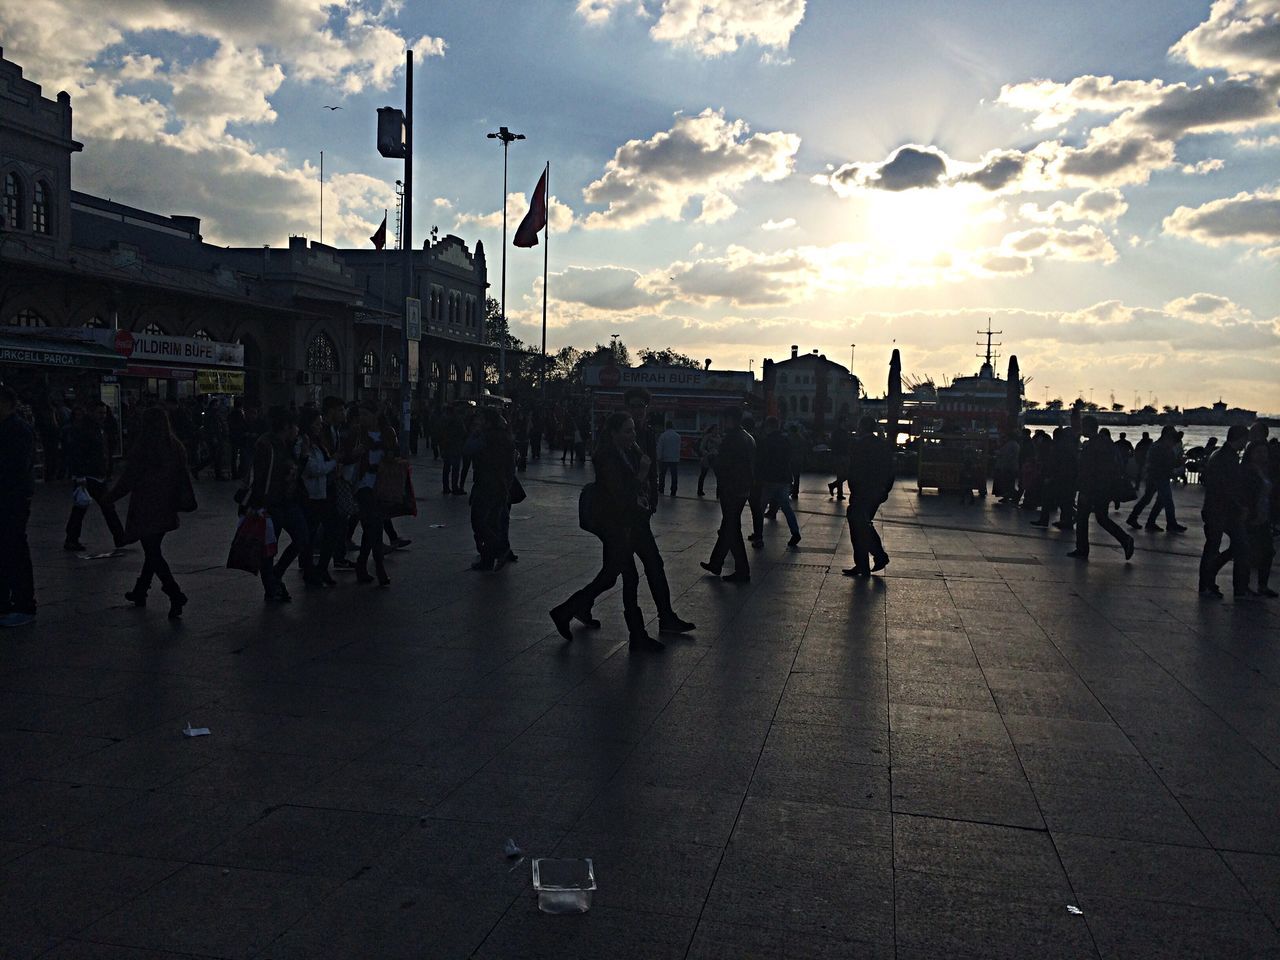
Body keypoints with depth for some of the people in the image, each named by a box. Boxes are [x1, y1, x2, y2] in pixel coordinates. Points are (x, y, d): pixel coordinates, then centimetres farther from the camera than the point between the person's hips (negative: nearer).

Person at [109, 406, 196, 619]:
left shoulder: (141, 447, -15)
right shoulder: (175, 446, 2)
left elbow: (129, 478, -9)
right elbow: (183, 476, 7)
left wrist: (111, 497, 6)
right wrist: (187, 502, 14)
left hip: (145, 508, -6)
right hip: (166, 508, 6)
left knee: (153, 553, -3)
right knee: (153, 550, 19)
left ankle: (175, 594, -15)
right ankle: (140, 592, 32)